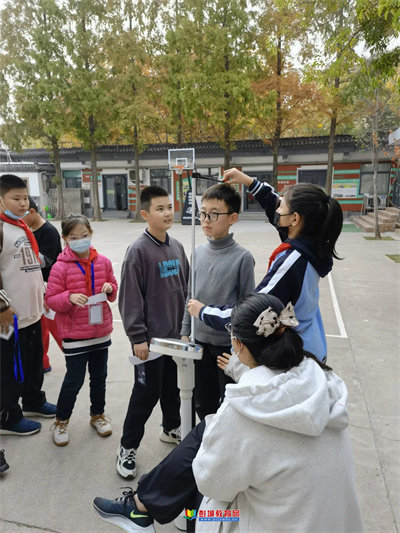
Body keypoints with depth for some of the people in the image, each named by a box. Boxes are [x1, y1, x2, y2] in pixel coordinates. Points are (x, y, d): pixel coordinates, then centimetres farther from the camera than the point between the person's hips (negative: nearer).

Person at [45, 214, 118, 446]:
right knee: (74, 381, 7)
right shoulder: (60, 267, -12)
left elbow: (114, 289, 12)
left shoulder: (103, 262, 0)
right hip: (74, 335, -4)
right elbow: (51, 299, -9)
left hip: (101, 332, 4)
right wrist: (69, 297, -26)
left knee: (99, 377, 18)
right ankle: (61, 421, 31)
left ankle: (98, 414, 40)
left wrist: (110, 289, -10)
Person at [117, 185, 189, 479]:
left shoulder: (177, 247, 5)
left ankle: (171, 428, 44)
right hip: (151, 337, -6)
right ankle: (128, 447, 24)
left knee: (172, 386, 21)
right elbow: (131, 298, -16)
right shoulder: (138, 250, -15)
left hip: (176, 334, 6)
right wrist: (138, 337, -15)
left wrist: (188, 325, 12)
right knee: (147, 392, 4)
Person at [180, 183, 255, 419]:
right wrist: (185, 331, 9)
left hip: (228, 343, -5)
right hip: (200, 340, 5)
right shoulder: (198, 253, 1)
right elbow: (190, 296, 9)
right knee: (203, 402, 20)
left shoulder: (243, 257, -13)